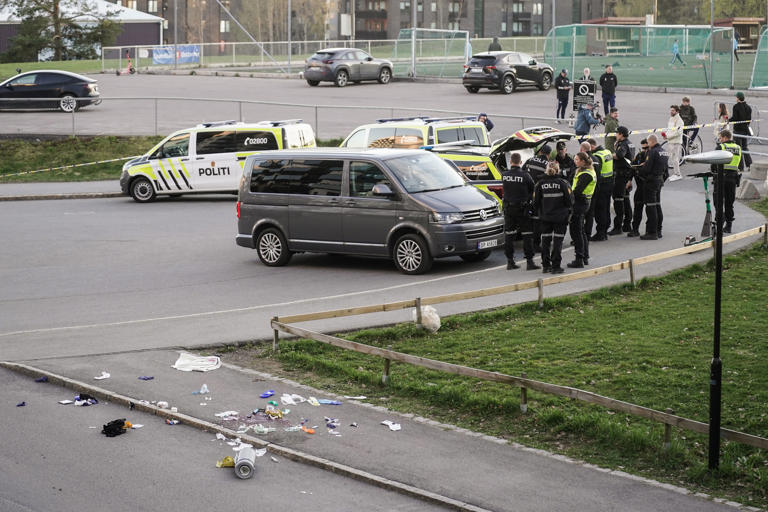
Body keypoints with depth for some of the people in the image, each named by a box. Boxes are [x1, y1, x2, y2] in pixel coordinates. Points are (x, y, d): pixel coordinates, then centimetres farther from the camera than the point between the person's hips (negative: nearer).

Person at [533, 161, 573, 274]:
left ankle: (546, 265, 15)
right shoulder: (563, 183, -9)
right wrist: (566, 210, 14)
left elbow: (535, 202, 0)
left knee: (545, 240, 11)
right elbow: (570, 201, -7)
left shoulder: (540, 184, -3)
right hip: (560, 217, -2)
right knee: (558, 241, 2)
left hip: (545, 217, 2)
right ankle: (555, 266, 0)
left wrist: (539, 213, 17)